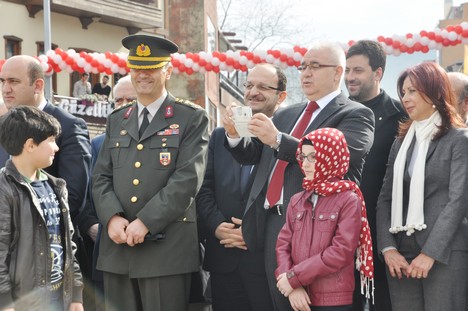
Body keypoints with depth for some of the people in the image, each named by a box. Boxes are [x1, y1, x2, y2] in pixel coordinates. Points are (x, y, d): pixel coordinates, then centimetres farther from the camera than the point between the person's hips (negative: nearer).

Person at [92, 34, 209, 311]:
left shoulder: (192, 118, 1)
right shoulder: (116, 120, 18)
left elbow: (188, 179, -10)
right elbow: (102, 177, 12)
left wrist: (146, 222, -15)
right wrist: (112, 217, -7)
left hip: (167, 247, -4)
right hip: (117, 247, 5)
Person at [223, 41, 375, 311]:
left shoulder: (356, 114, 0)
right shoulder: (286, 115, 21)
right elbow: (253, 155, 16)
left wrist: (278, 139, -25)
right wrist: (235, 136, -6)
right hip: (272, 224, 6)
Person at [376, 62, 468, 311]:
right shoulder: (402, 141, 16)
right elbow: (385, 198, 9)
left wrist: (430, 253, -15)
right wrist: (388, 248, -5)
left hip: (445, 253, -5)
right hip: (402, 254, 5)